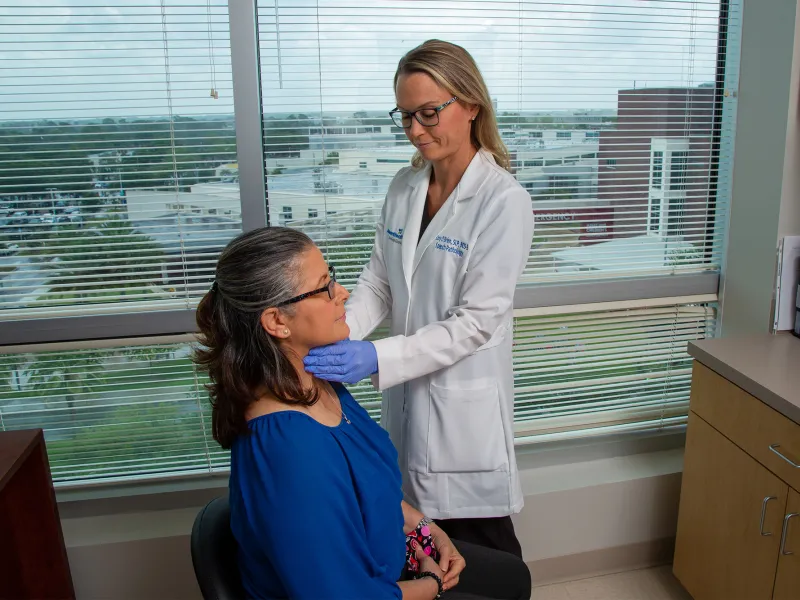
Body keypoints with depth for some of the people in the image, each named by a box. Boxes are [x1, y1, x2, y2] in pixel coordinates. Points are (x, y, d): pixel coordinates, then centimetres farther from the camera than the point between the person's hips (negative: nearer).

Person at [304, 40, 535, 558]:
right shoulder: (404, 187, 3)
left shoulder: (504, 202, -17)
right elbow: (378, 282, 5)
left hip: (464, 403, -5)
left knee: (483, 557, 12)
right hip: (406, 392, 6)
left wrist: (376, 358, -27)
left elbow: (476, 322, -19)